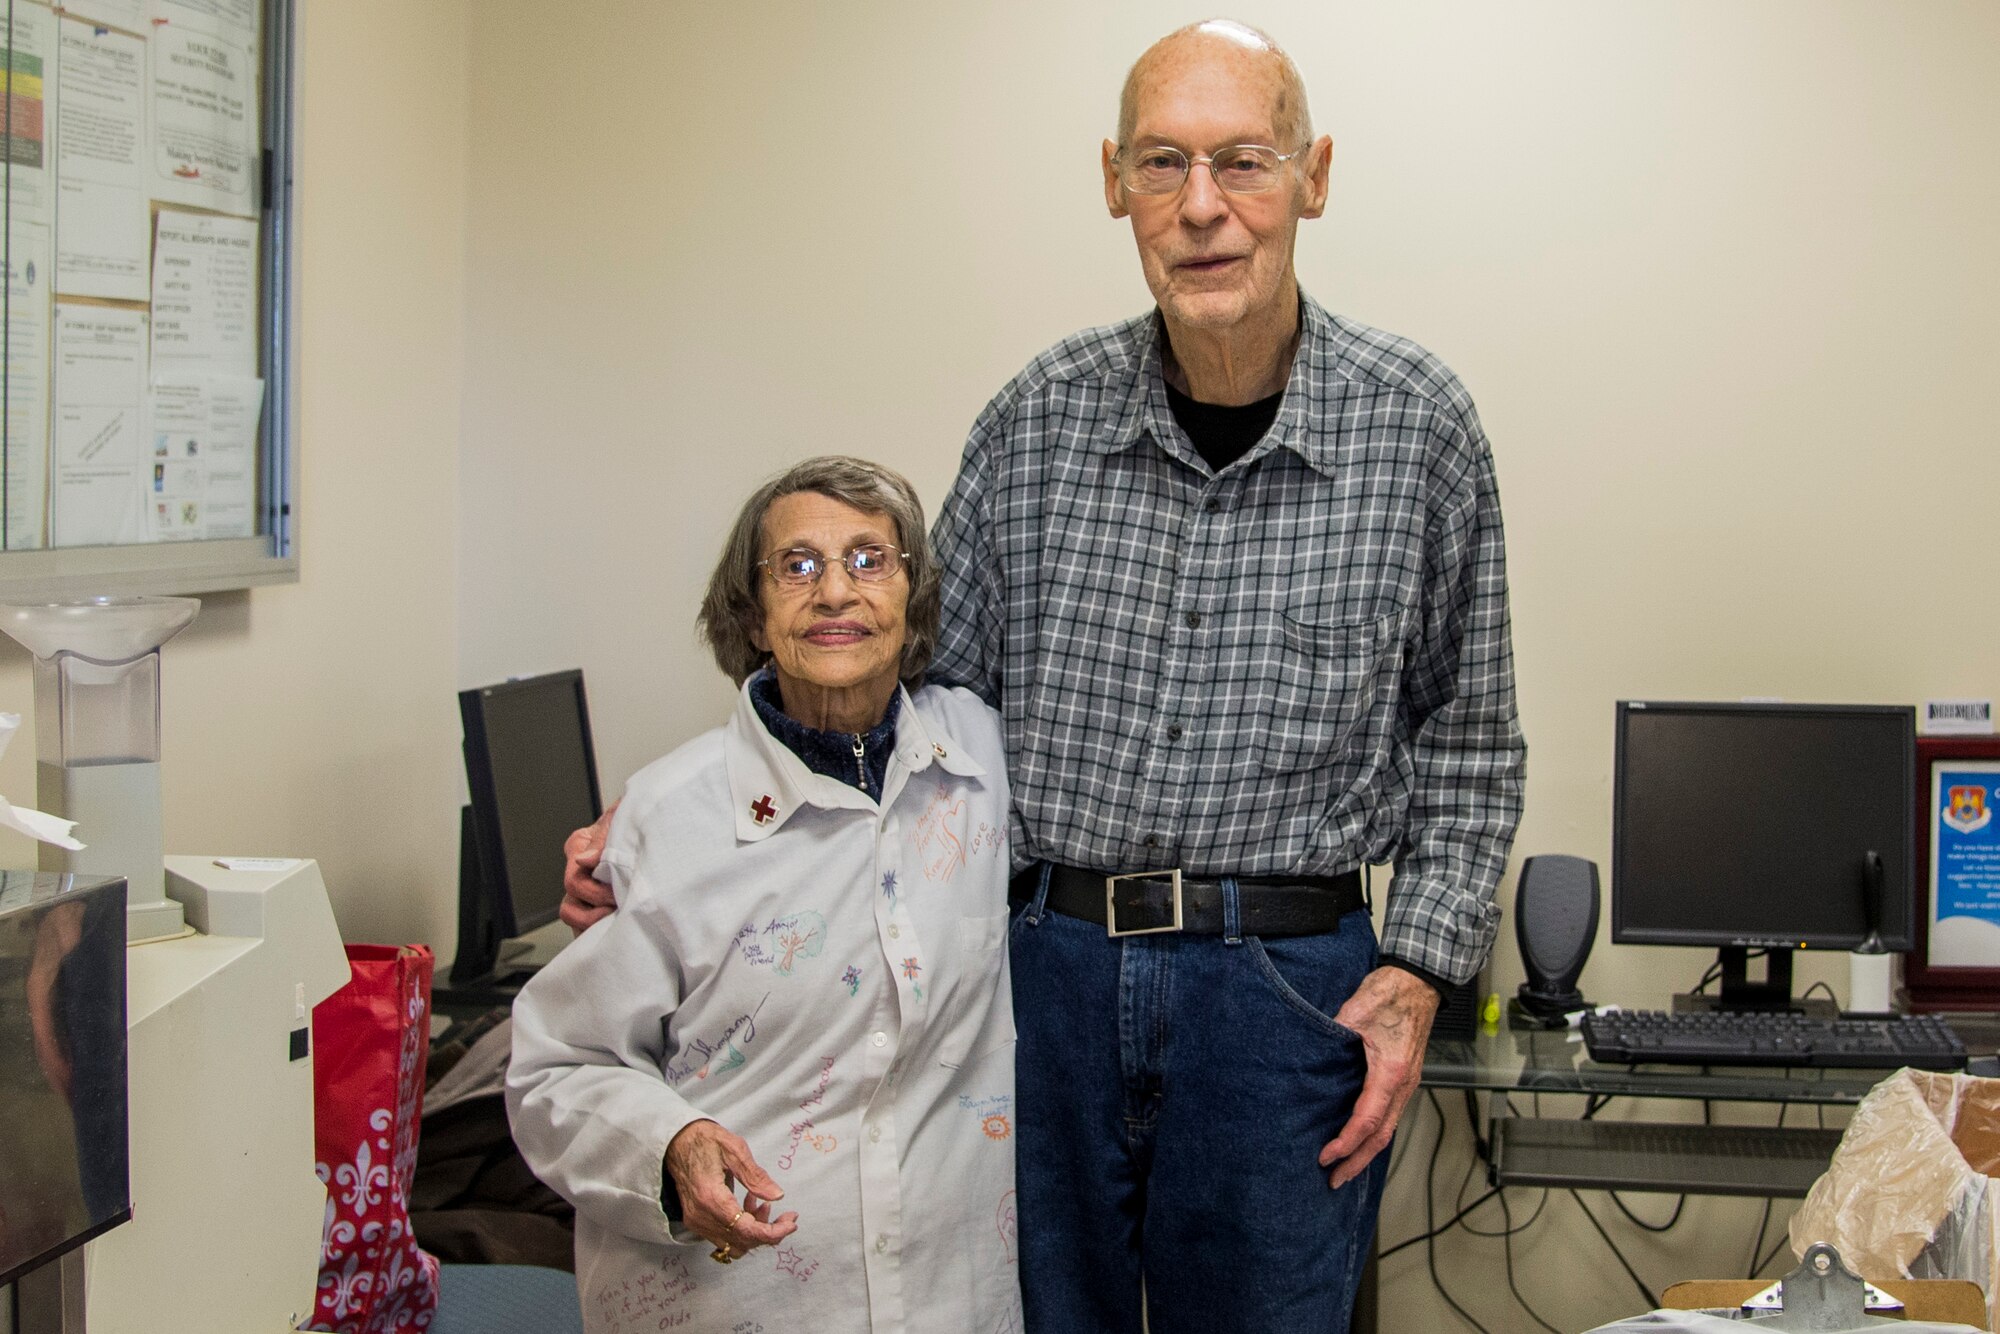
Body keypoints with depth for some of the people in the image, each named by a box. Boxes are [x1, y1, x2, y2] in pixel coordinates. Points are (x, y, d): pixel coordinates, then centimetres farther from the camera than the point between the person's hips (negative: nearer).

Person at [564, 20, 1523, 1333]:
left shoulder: (1417, 422, -3)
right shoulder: (1041, 416, 1)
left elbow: (1466, 740, 6)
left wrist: (1417, 968, -5)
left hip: (1288, 987, -2)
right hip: (1045, 969, 2)